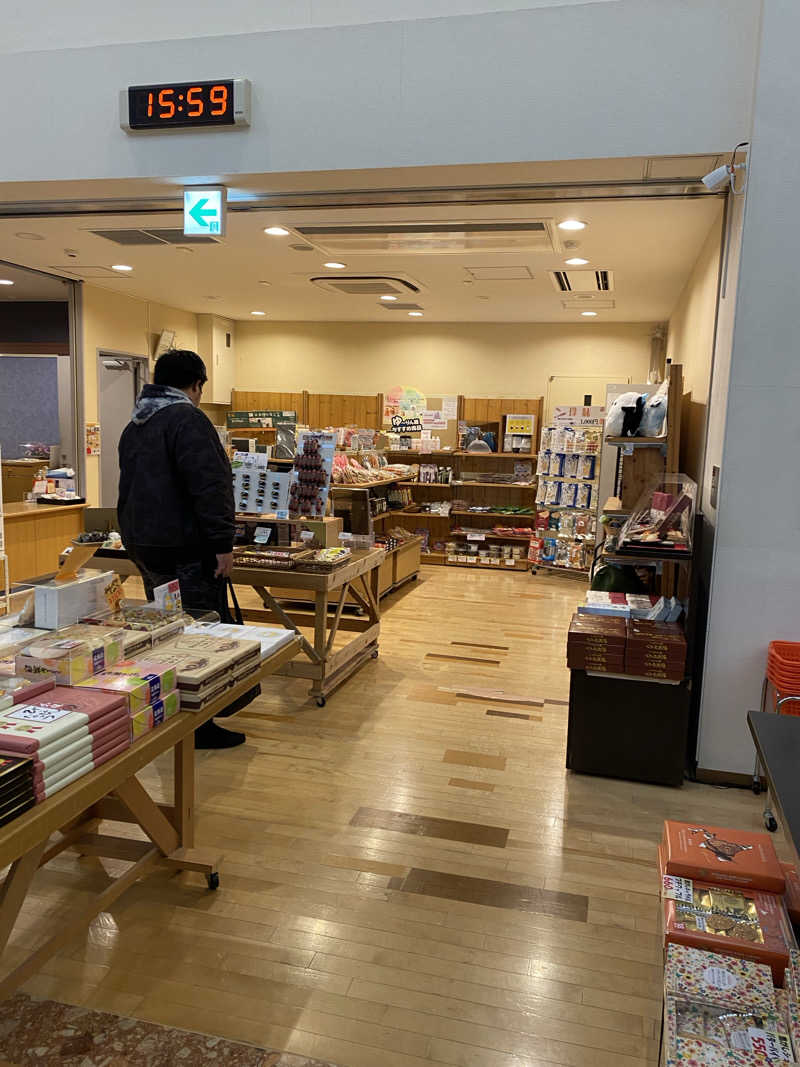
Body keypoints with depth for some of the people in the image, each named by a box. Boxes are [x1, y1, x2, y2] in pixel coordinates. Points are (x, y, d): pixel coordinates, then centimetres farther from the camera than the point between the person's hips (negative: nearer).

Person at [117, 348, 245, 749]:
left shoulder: (134, 426, 17)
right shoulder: (188, 419, -14)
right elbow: (209, 487, -22)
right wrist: (223, 543, -20)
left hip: (143, 546, 10)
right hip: (186, 549, -10)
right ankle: (198, 725, 4)